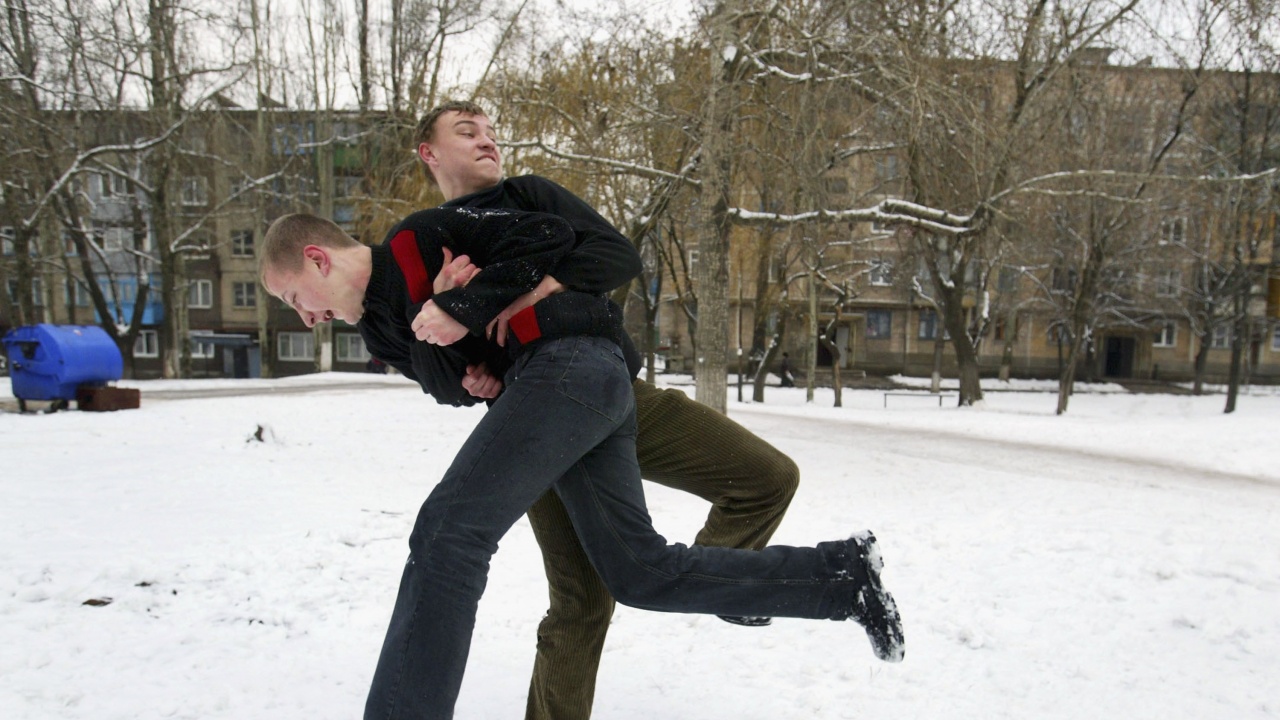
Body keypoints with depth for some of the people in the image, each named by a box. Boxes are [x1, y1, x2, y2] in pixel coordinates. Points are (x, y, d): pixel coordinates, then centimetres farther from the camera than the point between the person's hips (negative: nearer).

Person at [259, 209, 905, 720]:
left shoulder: (419, 238, 2)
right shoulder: (380, 325, 25)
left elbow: (546, 235, -3)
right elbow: (454, 388, 15)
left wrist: (461, 304, -9)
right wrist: (432, 322, -4)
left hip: (569, 363, -9)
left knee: (449, 534, -17)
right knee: (643, 574, 4)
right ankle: (842, 573, 11)